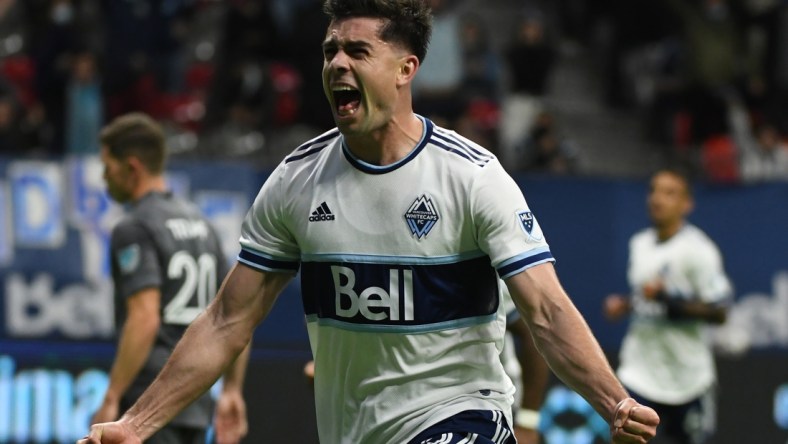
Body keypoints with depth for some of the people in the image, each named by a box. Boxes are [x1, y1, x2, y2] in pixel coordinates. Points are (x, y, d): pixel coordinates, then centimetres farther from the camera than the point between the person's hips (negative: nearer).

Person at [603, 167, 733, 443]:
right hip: (640, 371, 5)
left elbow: (718, 313, -16)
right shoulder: (639, 243, 8)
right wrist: (624, 305, 3)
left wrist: (669, 299, -27)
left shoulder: (698, 250, -13)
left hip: (686, 376, -5)